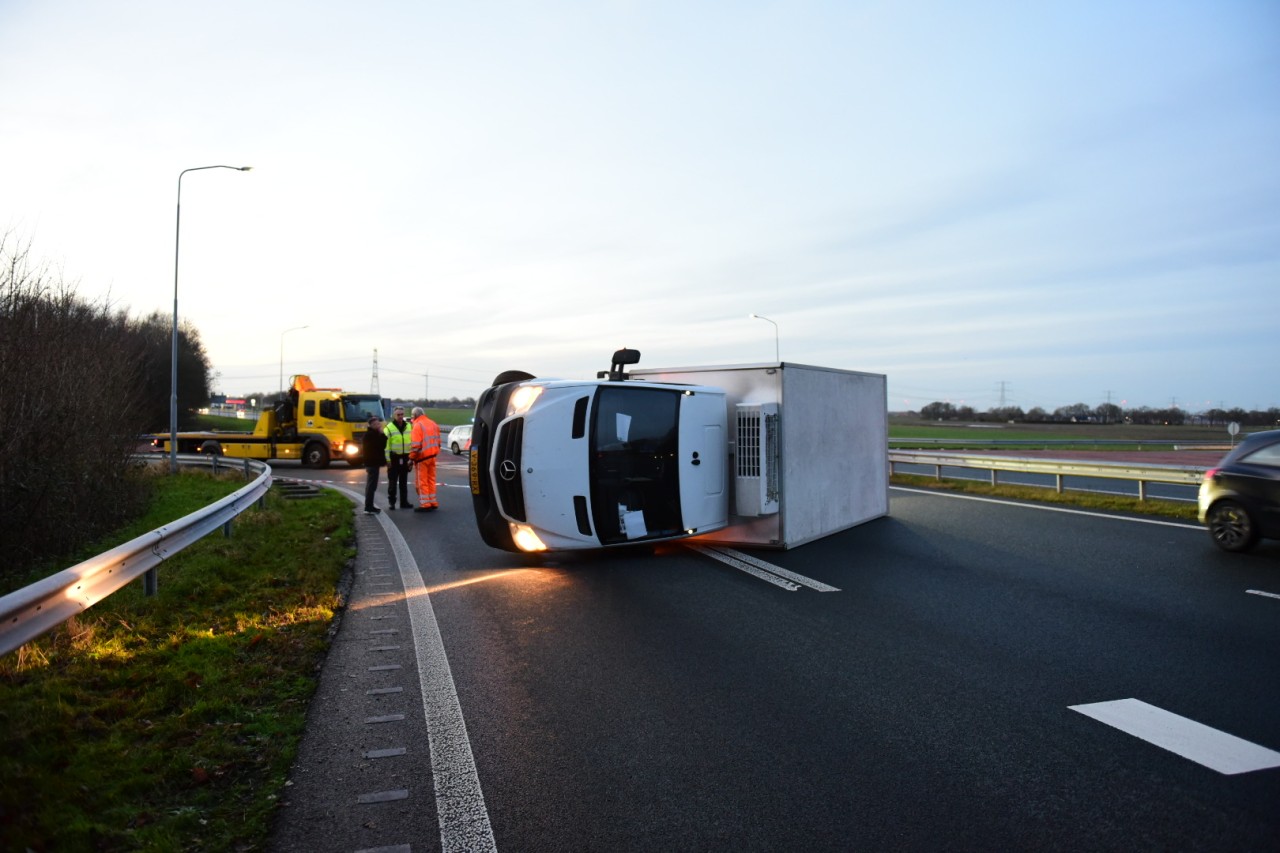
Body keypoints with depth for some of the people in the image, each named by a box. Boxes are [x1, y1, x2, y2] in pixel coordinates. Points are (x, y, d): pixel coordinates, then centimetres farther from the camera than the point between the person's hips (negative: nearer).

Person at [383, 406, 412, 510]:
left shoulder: (409, 427, 9)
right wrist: (387, 459, -13)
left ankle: (404, 501, 17)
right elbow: (386, 445, -8)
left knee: (404, 481, 11)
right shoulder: (389, 428, -5)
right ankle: (391, 502, 8)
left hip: (405, 458, 4)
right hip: (394, 458, -4)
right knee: (392, 482, 1)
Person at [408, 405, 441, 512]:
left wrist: (412, 457, -12)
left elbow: (416, 445, -18)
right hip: (432, 456, 7)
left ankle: (425, 504, -1)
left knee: (422, 481, -1)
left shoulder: (418, 425, -13)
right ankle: (432, 502, 18)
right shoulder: (433, 423, 11)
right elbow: (438, 440, 14)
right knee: (431, 479, 15)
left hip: (422, 457, -7)